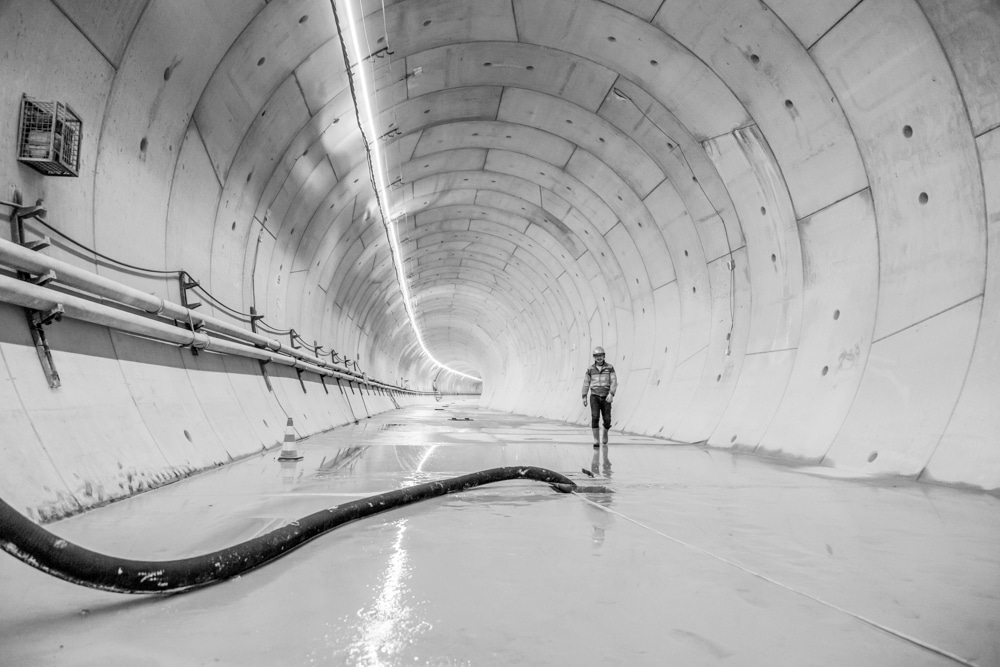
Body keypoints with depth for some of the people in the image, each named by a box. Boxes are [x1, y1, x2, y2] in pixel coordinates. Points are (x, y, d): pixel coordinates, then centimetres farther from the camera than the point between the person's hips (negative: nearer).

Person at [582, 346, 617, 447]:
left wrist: (611, 394, -23)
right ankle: (596, 442, -14)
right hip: (594, 397, 0)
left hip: (606, 398, 0)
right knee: (595, 418, -18)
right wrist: (584, 397, 4)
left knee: (607, 420, 0)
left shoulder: (610, 368, 1)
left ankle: (605, 432, 35)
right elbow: (586, 383, 9)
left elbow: (614, 382, -8)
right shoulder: (590, 369, 5)